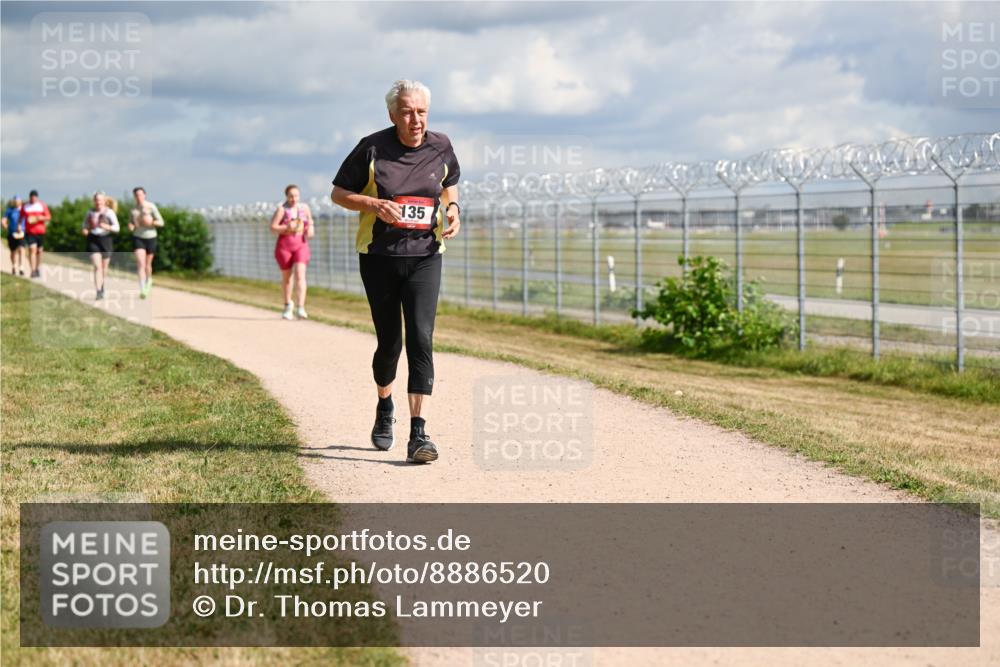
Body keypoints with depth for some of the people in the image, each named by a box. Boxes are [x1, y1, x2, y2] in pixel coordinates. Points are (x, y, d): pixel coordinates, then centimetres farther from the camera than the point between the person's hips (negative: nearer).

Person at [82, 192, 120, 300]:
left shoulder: (109, 212, -4)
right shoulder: (90, 212, 5)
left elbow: (116, 228, -9)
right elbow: (85, 222, 22)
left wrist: (107, 227, -27)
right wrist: (85, 229, 1)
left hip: (105, 239, -1)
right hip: (93, 240, 1)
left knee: (104, 267, 13)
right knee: (97, 266, -13)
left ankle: (101, 286, 40)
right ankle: (99, 292, -17)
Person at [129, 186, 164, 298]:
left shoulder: (151, 207, -7)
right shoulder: (133, 209, 4)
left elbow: (161, 222, -7)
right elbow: (130, 223, 18)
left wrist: (151, 222, -24)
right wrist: (130, 226, -5)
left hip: (150, 238, -1)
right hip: (138, 238, 1)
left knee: (147, 264, 13)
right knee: (140, 263, -16)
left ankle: (149, 280, 45)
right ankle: (142, 290, -24)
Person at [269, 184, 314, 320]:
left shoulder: (304, 208, 5)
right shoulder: (282, 209, -6)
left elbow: (310, 222, 19)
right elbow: (273, 228, -8)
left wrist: (311, 229, -2)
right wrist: (286, 228, -22)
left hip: (301, 245, 1)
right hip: (284, 245, -1)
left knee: (300, 275, -15)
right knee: (287, 277, 11)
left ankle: (300, 308, -23)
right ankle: (288, 305, 34)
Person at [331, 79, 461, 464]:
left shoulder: (440, 148, 1)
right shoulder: (372, 148, -7)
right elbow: (338, 193, 0)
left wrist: (453, 209, 0)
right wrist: (374, 204, -18)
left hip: (425, 257, 1)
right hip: (379, 257, -1)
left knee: (421, 339, -14)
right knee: (389, 343, 7)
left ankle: (418, 435, -17)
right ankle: (384, 409, 38)